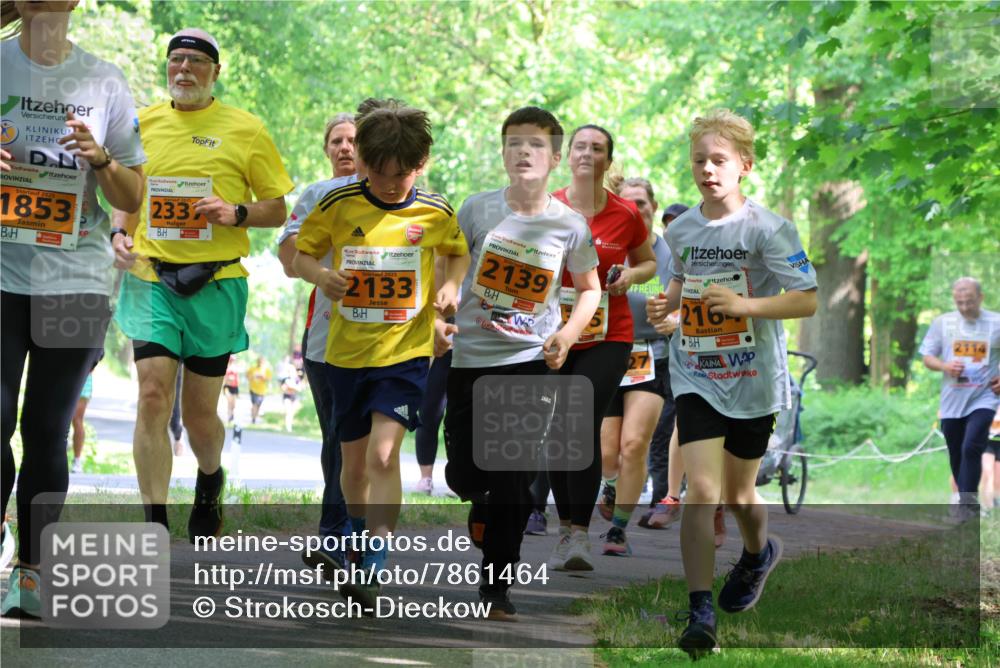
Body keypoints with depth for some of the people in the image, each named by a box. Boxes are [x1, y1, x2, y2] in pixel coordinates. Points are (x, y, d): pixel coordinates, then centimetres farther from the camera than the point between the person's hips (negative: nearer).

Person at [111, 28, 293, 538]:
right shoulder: (142, 124, 9)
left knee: (200, 414, 6)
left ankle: (210, 482, 41)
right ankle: (154, 529, -11)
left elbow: (277, 209, 4)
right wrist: (120, 233, 1)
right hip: (150, 277, 1)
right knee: (154, 394, -15)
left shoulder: (245, 130, 1)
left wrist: (237, 213, -15)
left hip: (215, 284, -1)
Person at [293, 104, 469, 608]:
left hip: (406, 351, -2)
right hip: (346, 352, 2)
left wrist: (452, 285, -4)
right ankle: (359, 542, 39)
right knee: (354, 462, 14)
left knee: (383, 454, -18)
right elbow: (301, 254, 5)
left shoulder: (435, 213, -3)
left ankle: (373, 570, -18)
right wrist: (319, 275, -17)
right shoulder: (338, 205, -6)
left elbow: (458, 253, 16)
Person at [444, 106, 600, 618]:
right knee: (463, 473, 5)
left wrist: (568, 334, -6)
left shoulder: (569, 225, -4)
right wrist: (438, 317, -9)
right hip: (471, 356, 1)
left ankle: (496, 587, 6)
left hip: (532, 361, -1)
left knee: (514, 481, -6)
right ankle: (483, 506, 41)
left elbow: (590, 289, 11)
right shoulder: (477, 209, -4)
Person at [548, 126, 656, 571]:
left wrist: (631, 275, -6)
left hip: (608, 337, -2)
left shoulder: (625, 214, -1)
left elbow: (649, 262, 15)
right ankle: (566, 528, 21)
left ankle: (579, 534, -15)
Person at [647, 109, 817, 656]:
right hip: (696, 379, 2)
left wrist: (745, 305, -27)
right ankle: (700, 615, -14)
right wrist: (665, 306, -1)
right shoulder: (679, 230, 2)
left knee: (738, 495, 13)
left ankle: (758, 553, 49)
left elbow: (809, 300, -15)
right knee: (701, 488, -14)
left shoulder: (768, 230, -12)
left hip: (753, 380, -2)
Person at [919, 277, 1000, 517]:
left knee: (971, 448, -19)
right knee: (956, 455, 10)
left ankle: (966, 505, -15)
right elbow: (927, 358, 6)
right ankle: (966, 502, 27)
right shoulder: (942, 322, 2)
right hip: (952, 401, 3)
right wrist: (945, 366, -14)